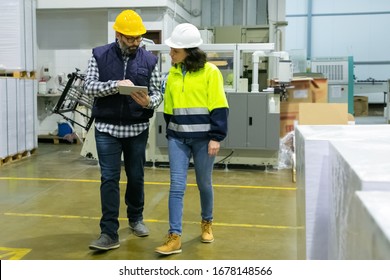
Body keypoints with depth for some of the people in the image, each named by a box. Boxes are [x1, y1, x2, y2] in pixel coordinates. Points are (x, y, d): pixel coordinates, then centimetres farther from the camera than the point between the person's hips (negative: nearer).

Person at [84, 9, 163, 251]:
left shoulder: (149, 60, 1)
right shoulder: (99, 56, 0)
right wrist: (115, 85, -23)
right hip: (107, 128, -1)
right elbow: (89, 86, -7)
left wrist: (149, 102, -22)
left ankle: (136, 218, 35)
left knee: (136, 177, 13)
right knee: (109, 179, -3)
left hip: (138, 129, 1)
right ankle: (110, 233, 1)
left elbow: (158, 92, 1)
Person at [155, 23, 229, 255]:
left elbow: (219, 107, -9)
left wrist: (216, 137, -13)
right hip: (178, 137, 4)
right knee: (177, 186, -3)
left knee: (204, 183, 11)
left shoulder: (210, 71, -7)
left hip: (202, 137, -3)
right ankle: (175, 237, 0)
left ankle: (207, 222, 35)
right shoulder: (173, 73, 7)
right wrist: (170, 133, 14)